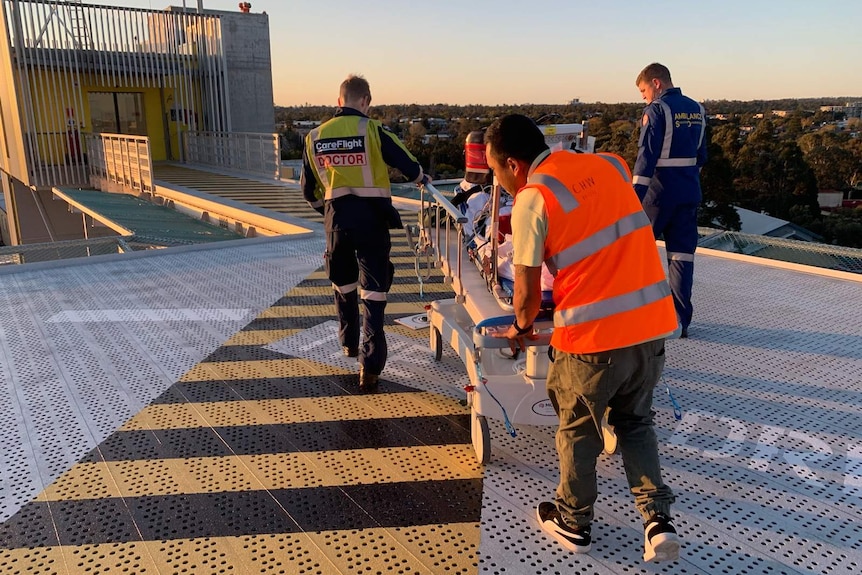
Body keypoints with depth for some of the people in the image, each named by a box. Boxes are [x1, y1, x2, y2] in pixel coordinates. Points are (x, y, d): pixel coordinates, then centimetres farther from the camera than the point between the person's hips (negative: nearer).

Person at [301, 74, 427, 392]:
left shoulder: (315, 137, 4)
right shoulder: (373, 130, -9)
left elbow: (309, 190, 11)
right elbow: (409, 166, -6)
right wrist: (423, 178, 18)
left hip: (336, 219, 4)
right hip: (371, 218, -3)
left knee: (343, 284, 23)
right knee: (373, 291, 1)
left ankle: (349, 343, 41)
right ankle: (370, 366, -2)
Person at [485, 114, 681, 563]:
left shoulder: (531, 200, -11)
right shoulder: (611, 165, 7)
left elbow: (527, 291, -8)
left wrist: (521, 328, 12)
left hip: (592, 335, -5)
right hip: (653, 324, 6)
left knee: (578, 430, 18)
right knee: (635, 422, 26)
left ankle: (573, 522, 35)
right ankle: (657, 519, 21)